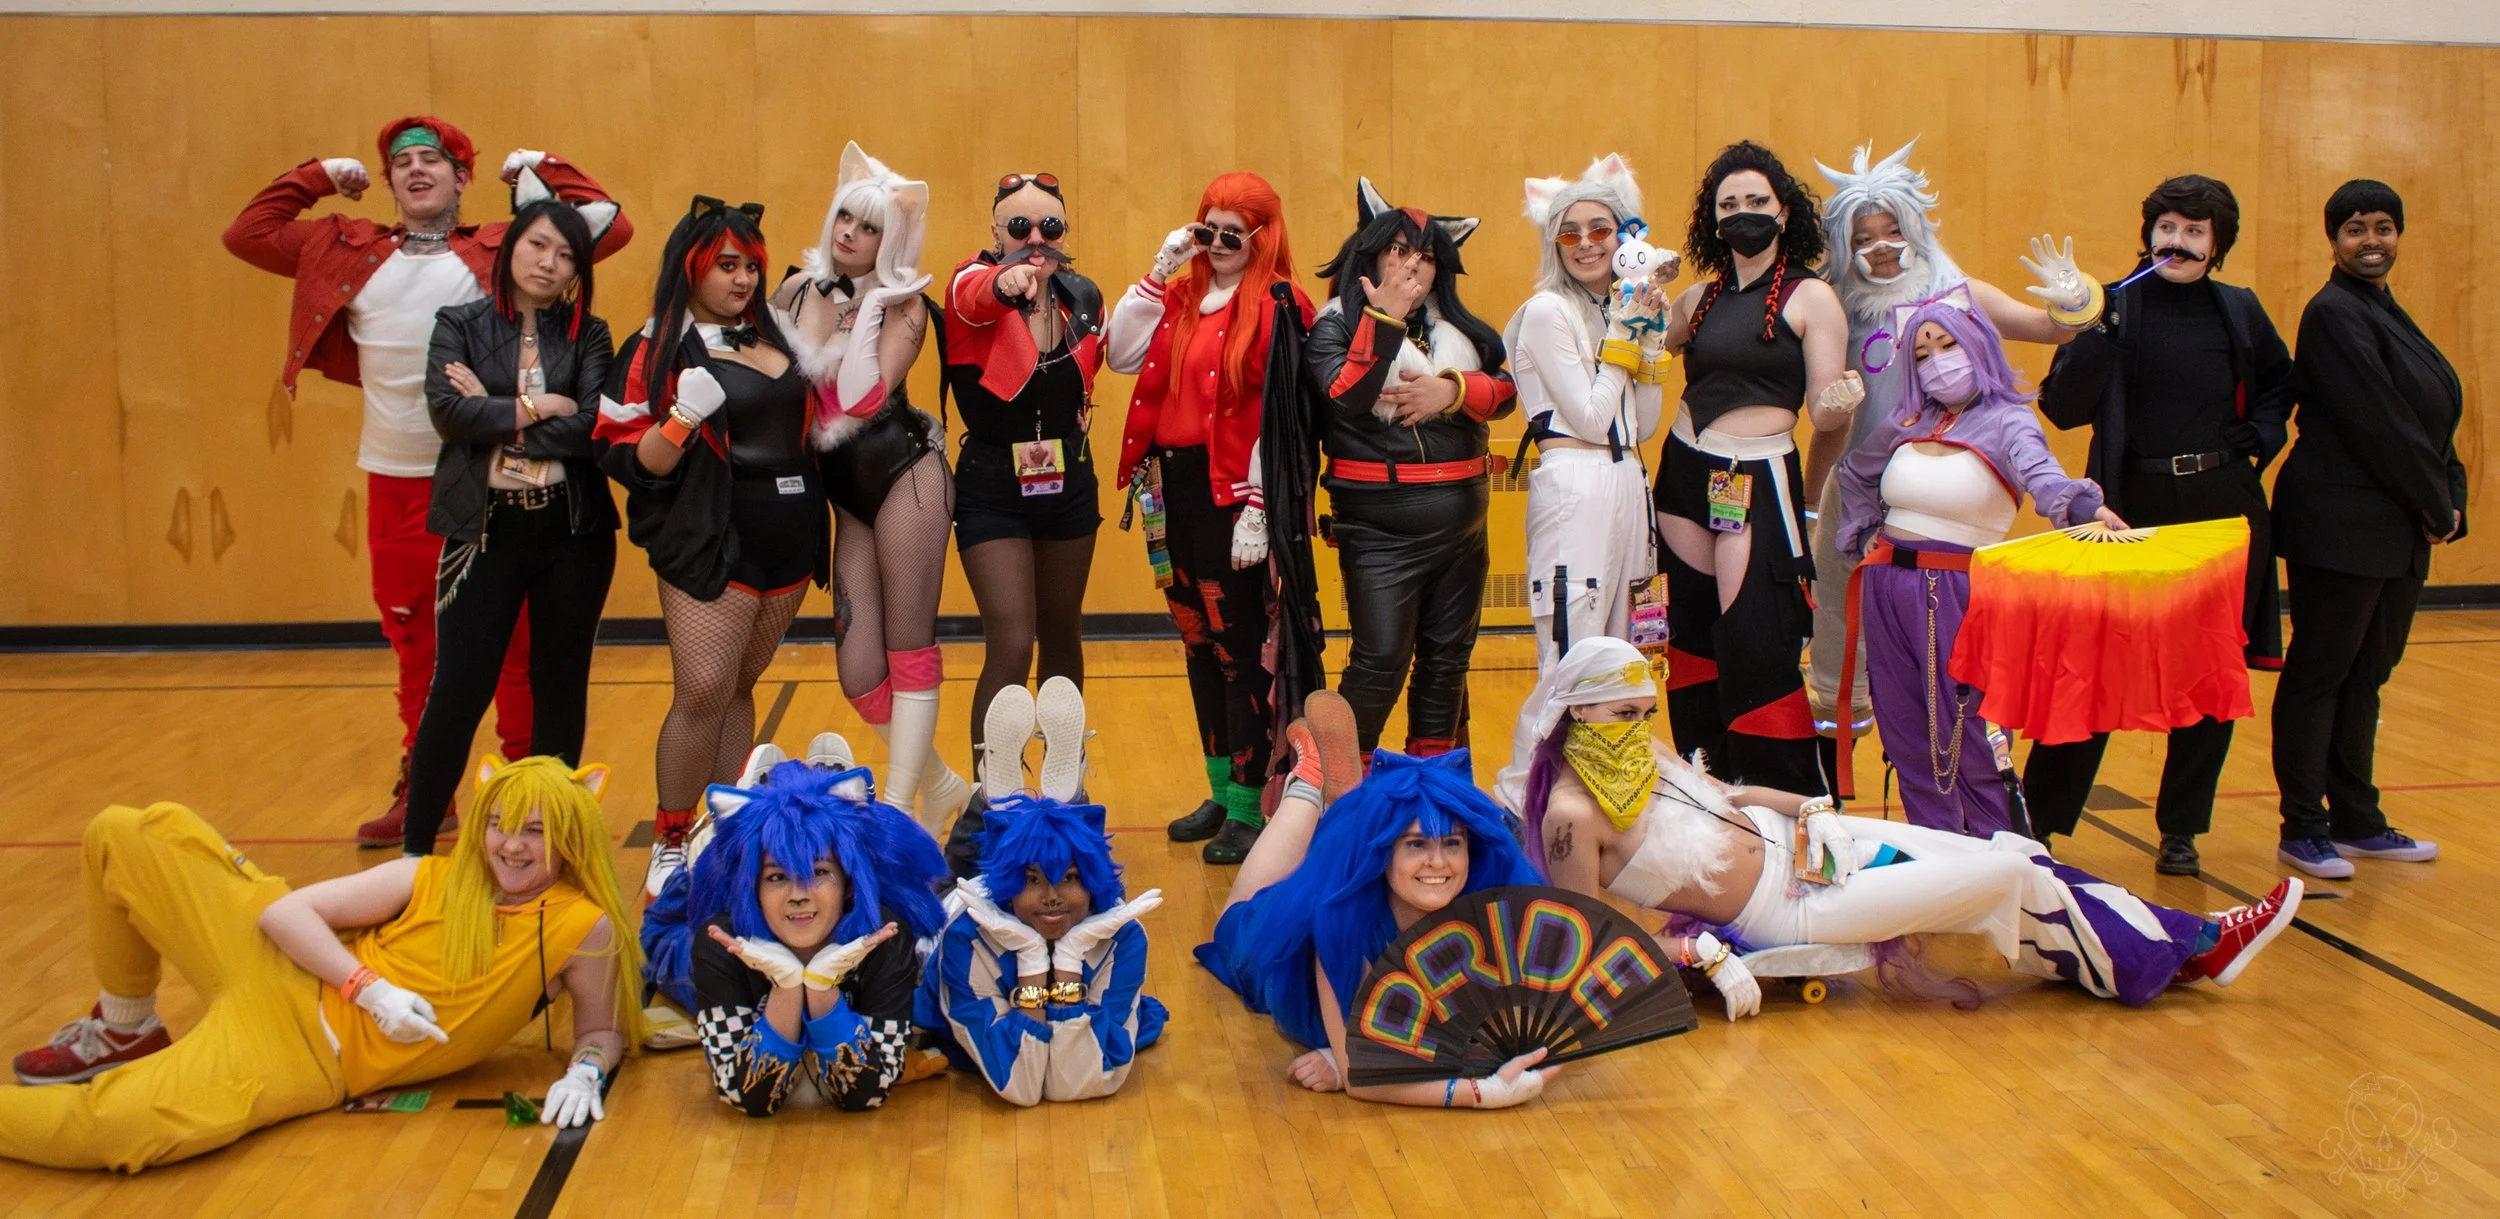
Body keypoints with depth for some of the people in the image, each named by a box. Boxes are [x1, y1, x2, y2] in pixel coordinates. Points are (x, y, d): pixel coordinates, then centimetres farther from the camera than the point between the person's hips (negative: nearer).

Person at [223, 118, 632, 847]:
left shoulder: (500, 250, 1)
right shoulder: (350, 252, 12)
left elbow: (611, 229, -4)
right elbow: (246, 236, 16)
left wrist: (545, 169, 3)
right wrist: (316, 178, 14)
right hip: (395, 485, 4)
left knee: (512, 643, 3)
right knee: (415, 645, 13)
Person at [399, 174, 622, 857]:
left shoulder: (588, 336, 6)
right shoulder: (460, 325, 5)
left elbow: (598, 425, -10)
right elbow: (447, 409, -12)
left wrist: (497, 419, -11)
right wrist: (539, 408, -12)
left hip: (573, 530, 1)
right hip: (486, 529, -1)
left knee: (560, 691, 8)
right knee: (457, 692, -2)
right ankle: (415, 848, 10)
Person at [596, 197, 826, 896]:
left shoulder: (775, 336, 13)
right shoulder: (659, 350, -4)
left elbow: (804, 423, 28)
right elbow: (627, 459, -9)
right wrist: (683, 418, -24)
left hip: (790, 541, 6)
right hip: (711, 544, -6)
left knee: (739, 689, 10)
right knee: (703, 692, -13)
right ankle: (668, 845, 1)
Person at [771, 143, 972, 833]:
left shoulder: (903, 305, -6)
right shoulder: (797, 292, 7)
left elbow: (862, 400, -20)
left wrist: (872, 307, -16)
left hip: (903, 473, -5)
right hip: (844, 490, 6)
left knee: (909, 653, -2)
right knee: (859, 675, 4)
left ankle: (897, 809, 4)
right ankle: (941, 788, 25)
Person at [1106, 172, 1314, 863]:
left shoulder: (1278, 305, -8)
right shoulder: (1181, 297, 12)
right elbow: (1120, 355, 3)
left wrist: (1257, 509, -17)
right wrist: (1159, 269, 1)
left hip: (1232, 493, -7)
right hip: (1173, 486, 7)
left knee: (1239, 646, -2)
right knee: (1199, 642, 13)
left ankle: (1250, 810, 7)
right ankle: (1221, 793, 25)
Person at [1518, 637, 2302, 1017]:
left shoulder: (1640, 758, 4)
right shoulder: (1573, 814, -21)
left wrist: (1805, 806, 2)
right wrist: (1699, 952, -25)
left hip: (1796, 842, 8)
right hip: (1786, 909, -8)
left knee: (2009, 853, 1)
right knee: (2011, 877, -8)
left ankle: (2187, 942, 15)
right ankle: (2178, 956, 13)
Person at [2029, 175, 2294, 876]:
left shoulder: (2239, 312, 8)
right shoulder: (2114, 306, -1)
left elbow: (2279, 387, 26)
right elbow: (2061, 409, -11)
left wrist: (2261, 437, 7)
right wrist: (2096, 331, -22)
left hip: (2226, 510, 3)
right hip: (2135, 505, -3)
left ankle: (2182, 829, 19)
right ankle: (2036, 823, 5)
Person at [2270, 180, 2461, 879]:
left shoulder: (2388, 314, 17)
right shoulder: (2334, 314, -11)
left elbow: (2433, 420, 16)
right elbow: (2378, 425, -16)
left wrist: (2449, 499, 1)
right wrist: (2438, 505, -10)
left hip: (2398, 532, 9)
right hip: (2342, 526, -9)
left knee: (2366, 676, 13)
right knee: (2319, 672, -2)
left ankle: (2357, 822, 20)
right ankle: (2302, 831, 4)